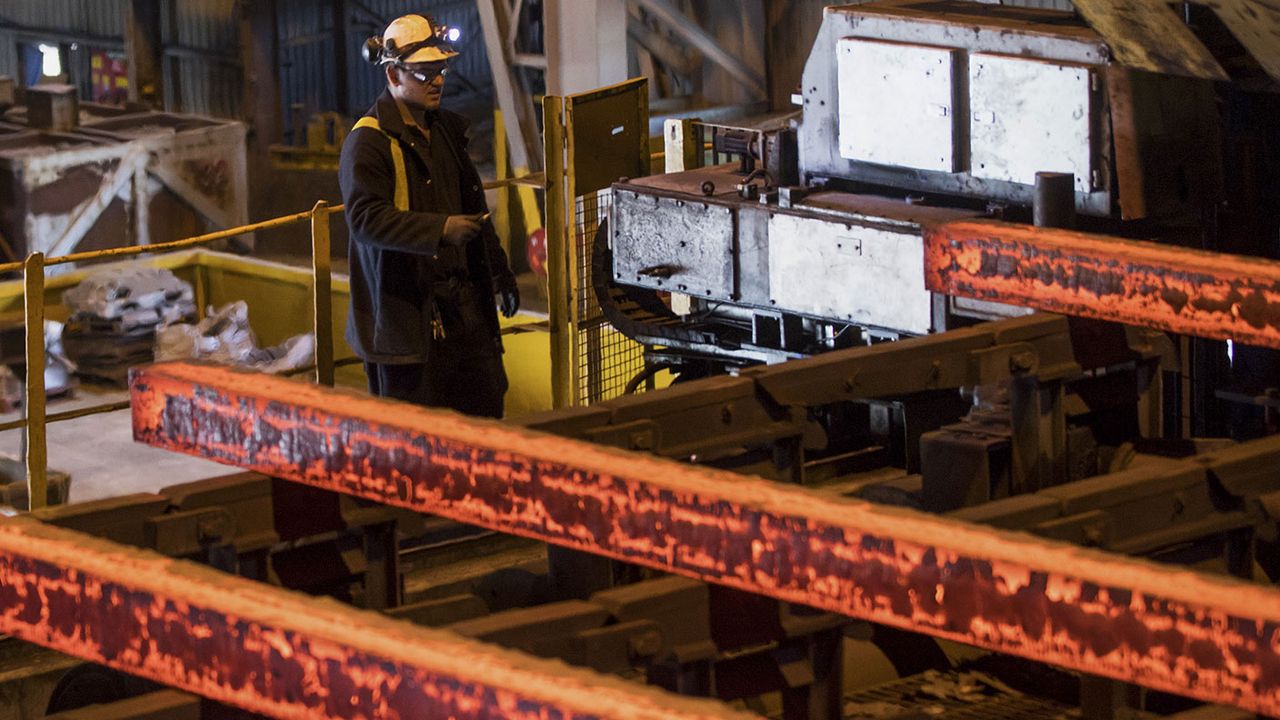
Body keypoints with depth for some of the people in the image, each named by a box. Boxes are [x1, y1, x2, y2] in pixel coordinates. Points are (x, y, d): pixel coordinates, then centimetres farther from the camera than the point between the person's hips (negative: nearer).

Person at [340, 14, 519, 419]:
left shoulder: (446, 129, 15)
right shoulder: (368, 142, -12)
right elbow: (366, 218, -23)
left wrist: (499, 273, 25)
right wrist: (441, 229, -32)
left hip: (461, 305, 8)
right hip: (405, 308, -8)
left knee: (485, 411, 7)